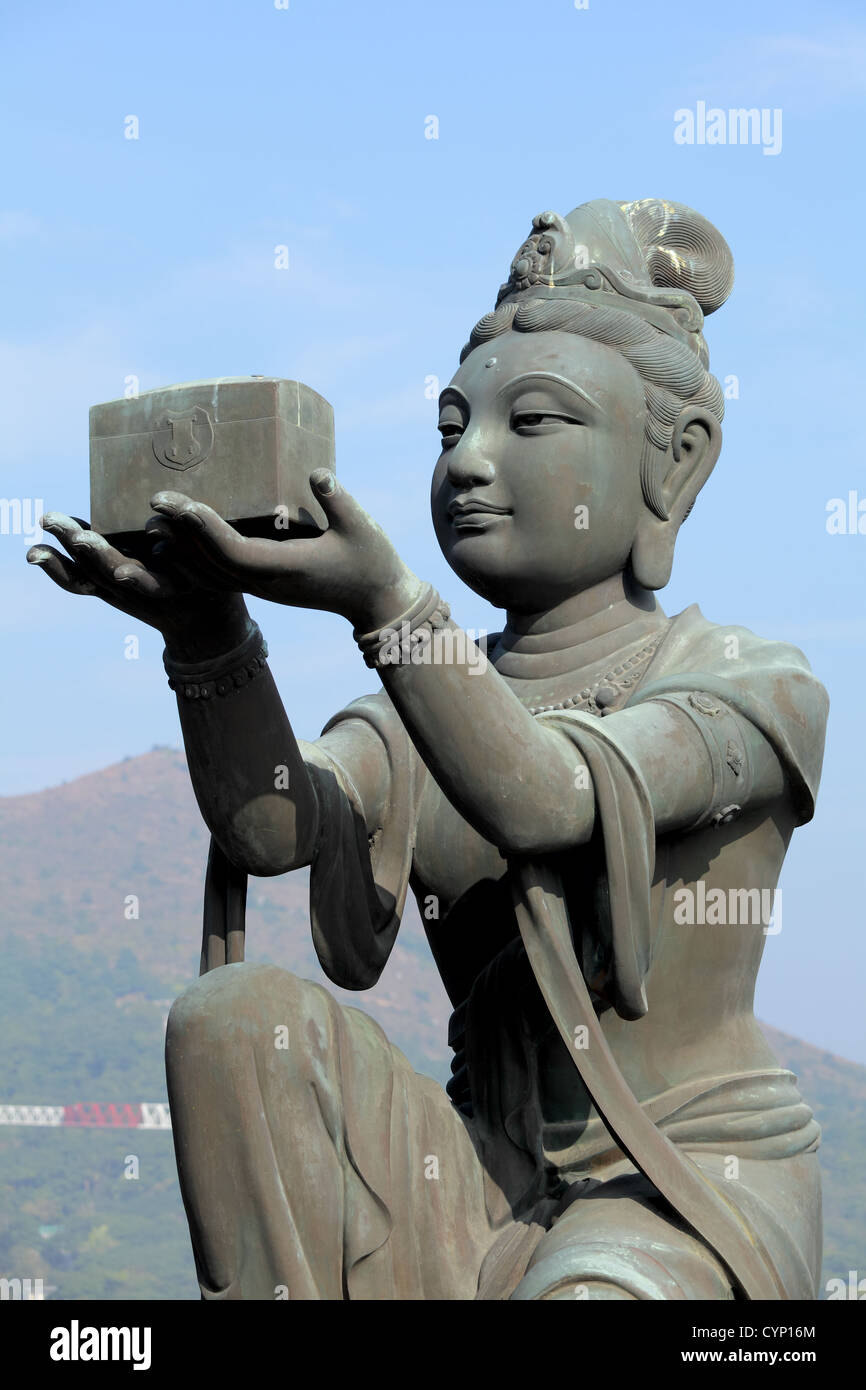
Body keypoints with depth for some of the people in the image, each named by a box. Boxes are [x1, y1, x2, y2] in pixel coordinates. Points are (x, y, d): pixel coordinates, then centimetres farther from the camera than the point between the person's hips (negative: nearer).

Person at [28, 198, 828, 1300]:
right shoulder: (413, 717, 10)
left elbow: (539, 801, -26)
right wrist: (206, 631, -30)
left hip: (700, 1194, -5)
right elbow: (271, 826, -13)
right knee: (240, 1013, -18)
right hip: (490, 1190, 5)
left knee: (587, 1292, -37)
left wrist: (379, 598, -40)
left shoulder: (758, 687, -5)